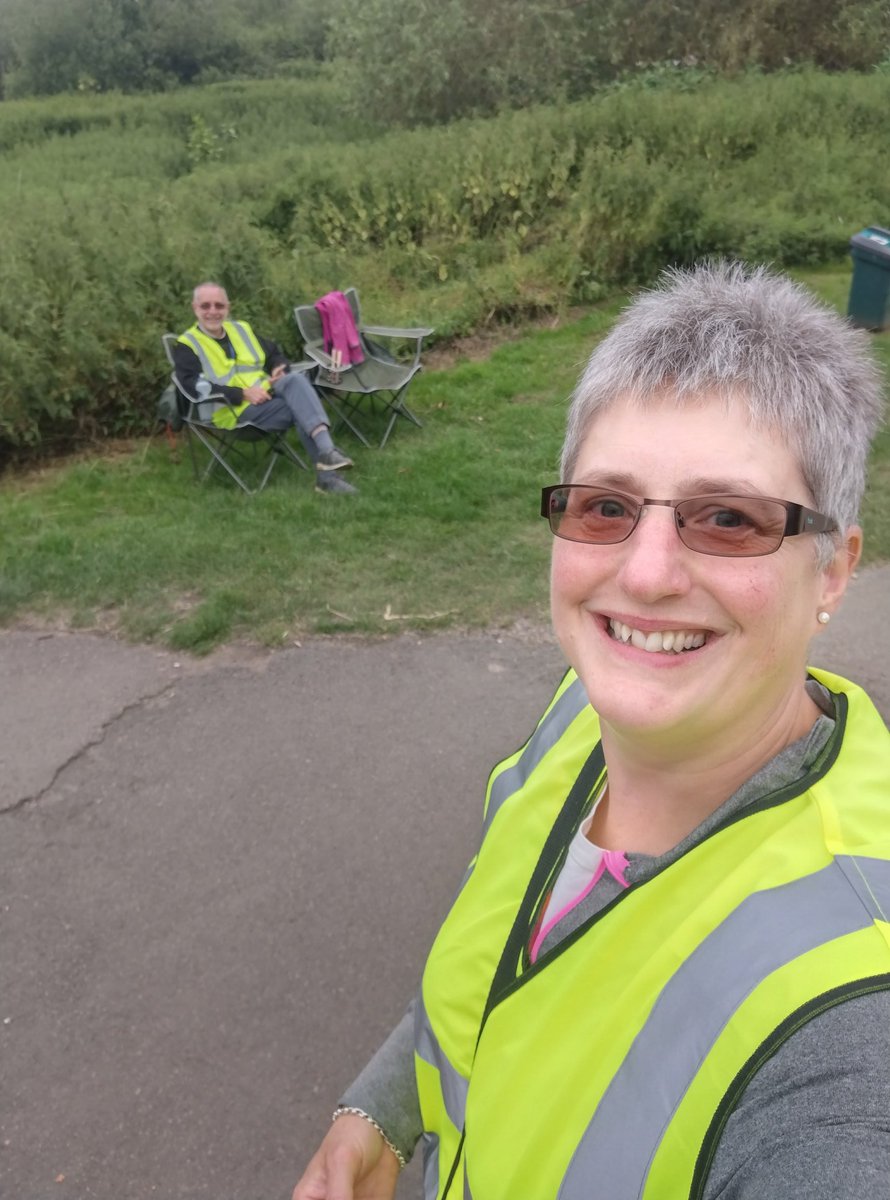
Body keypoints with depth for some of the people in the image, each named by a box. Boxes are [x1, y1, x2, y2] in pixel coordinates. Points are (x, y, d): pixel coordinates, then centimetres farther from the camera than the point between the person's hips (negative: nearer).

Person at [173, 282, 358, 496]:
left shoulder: (241, 329, 21)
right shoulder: (186, 345, 1)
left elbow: (275, 353, 30)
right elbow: (195, 386, -13)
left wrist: (279, 369, 4)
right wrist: (243, 393, -22)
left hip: (266, 394, 6)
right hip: (236, 410, -5)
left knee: (295, 379, -28)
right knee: (301, 408, -27)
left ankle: (326, 451, -38)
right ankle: (326, 475, -29)